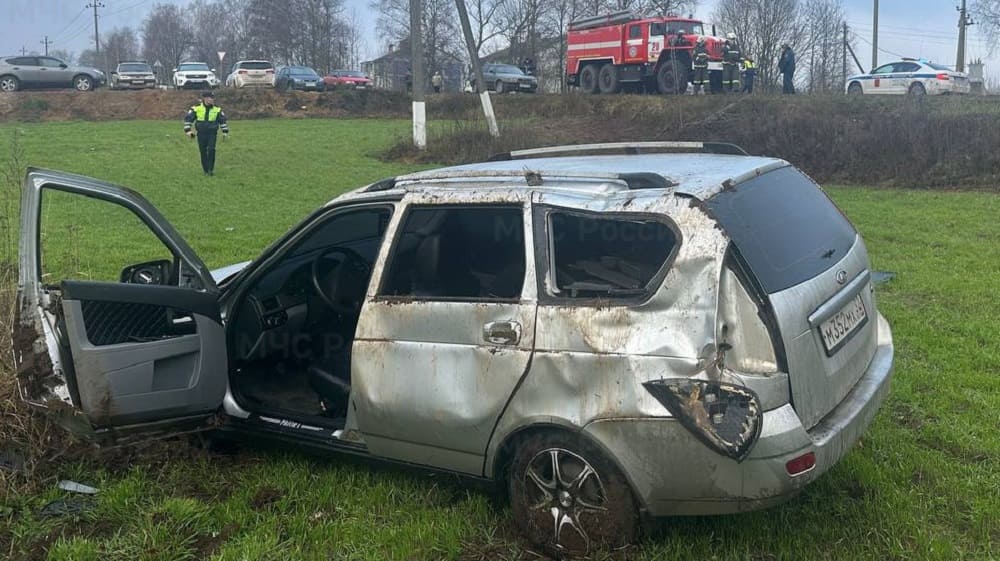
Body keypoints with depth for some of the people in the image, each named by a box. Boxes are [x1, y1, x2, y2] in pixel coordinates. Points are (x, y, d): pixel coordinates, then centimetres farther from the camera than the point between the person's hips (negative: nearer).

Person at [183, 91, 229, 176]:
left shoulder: (217, 109, 1)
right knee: (203, 152, 3)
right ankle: (206, 170, 14)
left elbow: (223, 120, 12)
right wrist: (188, 130, -6)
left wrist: (225, 132, 8)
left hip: (212, 133, 0)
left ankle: (211, 169, -6)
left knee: (211, 150, -15)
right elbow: (188, 118, 1)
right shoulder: (196, 108, -4)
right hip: (201, 134, 0)